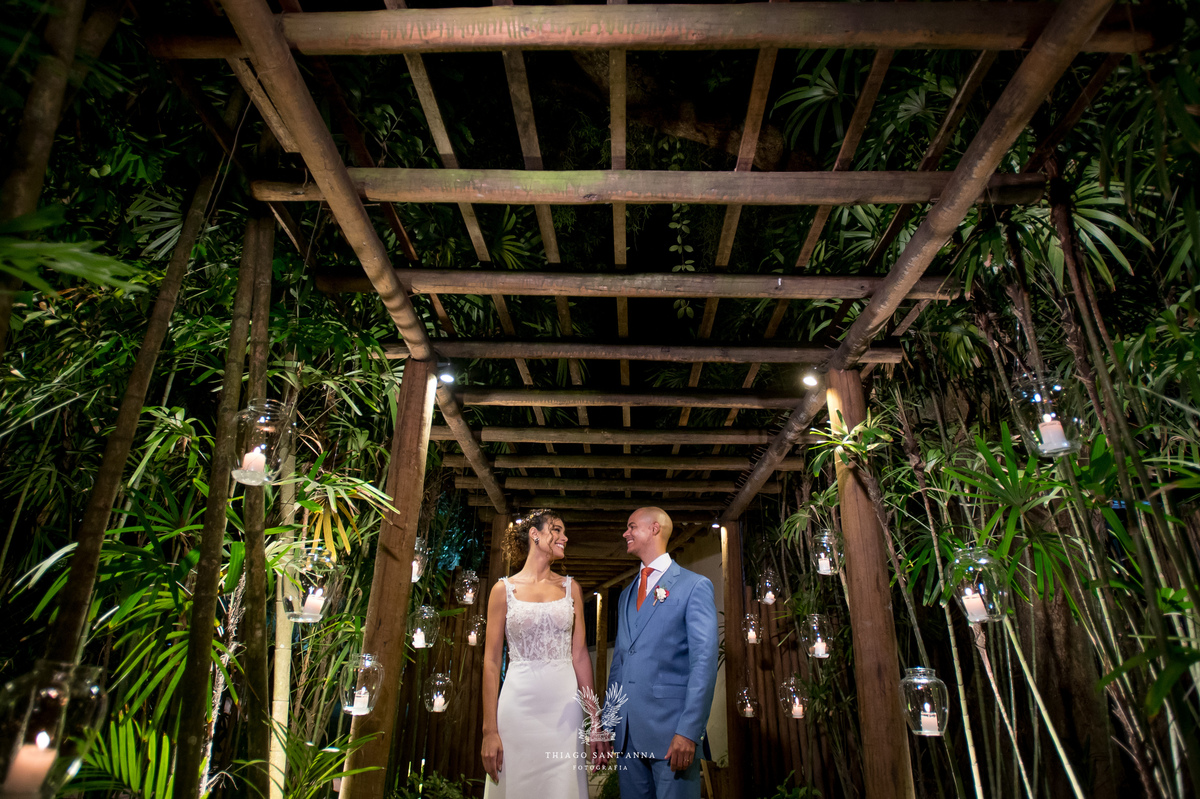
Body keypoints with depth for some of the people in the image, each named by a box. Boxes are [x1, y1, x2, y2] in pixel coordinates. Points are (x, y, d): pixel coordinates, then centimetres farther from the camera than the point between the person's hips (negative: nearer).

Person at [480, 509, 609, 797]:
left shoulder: (570, 588, 8)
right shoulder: (504, 589, 1)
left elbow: (580, 654, 6)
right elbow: (491, 661, 0)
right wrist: (490, 731, -5)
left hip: (564, 706, 2)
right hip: (519, 705, -2)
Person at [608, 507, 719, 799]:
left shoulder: (695, 586, -5)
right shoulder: (626, 594, 16)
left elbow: (704, 662, -12)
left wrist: (688, 732, -18)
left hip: (671, 731, -6)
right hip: (627, 734, 6)